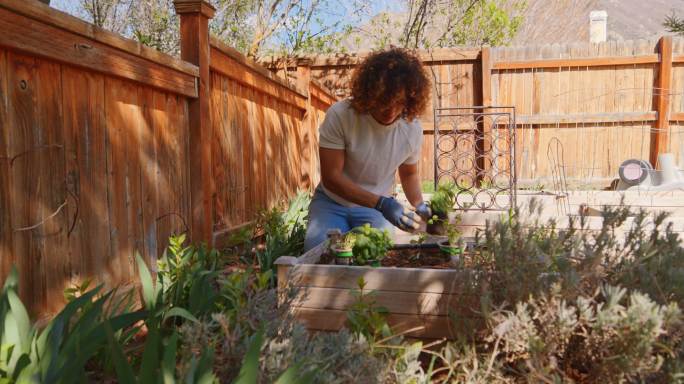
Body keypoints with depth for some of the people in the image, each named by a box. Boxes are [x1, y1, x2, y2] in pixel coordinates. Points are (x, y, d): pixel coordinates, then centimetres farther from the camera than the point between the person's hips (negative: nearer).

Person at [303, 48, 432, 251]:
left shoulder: (412, 128, -12)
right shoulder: (340, 115, -24)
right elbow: (331, 177, -23)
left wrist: (420, 205, -12)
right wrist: (381, 203, -32)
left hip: (375, 208, 2)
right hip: (332, 203, -1)